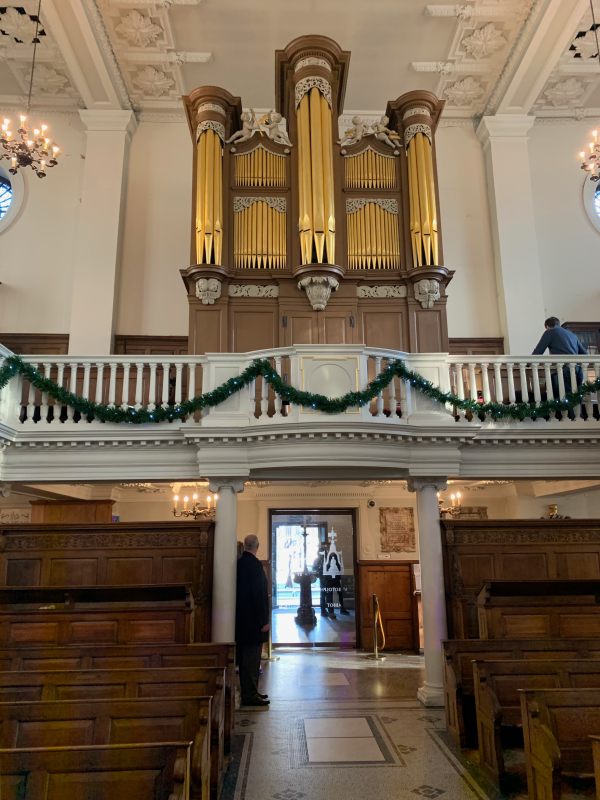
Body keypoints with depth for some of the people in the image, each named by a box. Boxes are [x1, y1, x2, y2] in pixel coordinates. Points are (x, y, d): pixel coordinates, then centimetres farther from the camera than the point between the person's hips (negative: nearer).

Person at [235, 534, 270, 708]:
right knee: (252, 658, -2)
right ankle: (250, 695, 4)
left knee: (247, 658, 15)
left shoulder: (240, 563, 8)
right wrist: (264, 620, -17)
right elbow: (259, 594, -21)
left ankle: (249, 692, 24)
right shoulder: (254, 564, -18)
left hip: (242, 618, 9)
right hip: (253, 620, -9)